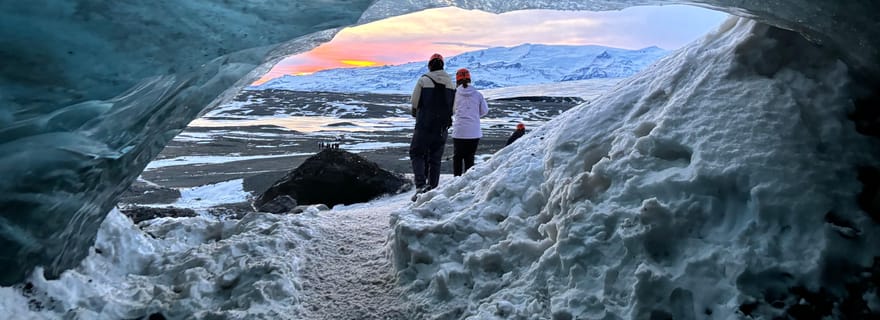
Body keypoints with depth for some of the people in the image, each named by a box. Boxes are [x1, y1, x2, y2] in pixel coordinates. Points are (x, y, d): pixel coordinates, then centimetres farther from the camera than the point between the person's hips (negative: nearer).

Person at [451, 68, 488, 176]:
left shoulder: (454, 93, -5)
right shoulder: (478, 94, -1)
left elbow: (450, 111, 4)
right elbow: (484, 111, 6)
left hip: (459, 131, -1)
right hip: (474, 132, 1)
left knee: (457, 156, 11)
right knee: (469, 157, 10)